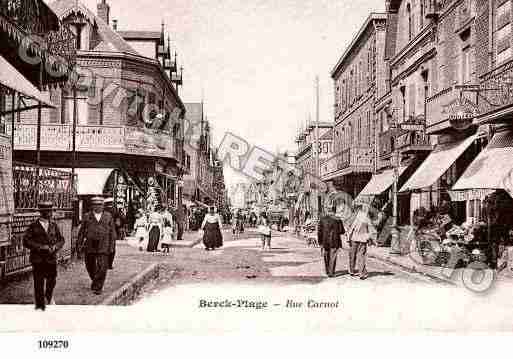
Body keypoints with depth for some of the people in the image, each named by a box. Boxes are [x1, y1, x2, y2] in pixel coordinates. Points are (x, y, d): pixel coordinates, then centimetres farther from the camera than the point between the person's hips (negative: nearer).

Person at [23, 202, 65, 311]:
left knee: (52, 280, 12)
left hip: (51, 258, 3)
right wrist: (40, 247, -18)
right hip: (38, 259, -3)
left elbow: (61, 239, 11)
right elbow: (26, 241, -9)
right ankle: (40, 304, 18)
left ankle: (49, 297, 40)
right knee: (39, 283, 2)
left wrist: (55, 246, -10)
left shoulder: (54, 226, 7)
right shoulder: (33, 226, -4)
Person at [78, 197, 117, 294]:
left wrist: (111, 244, 3)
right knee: (90, 266, 13)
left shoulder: (108, 216, 6)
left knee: (102, 267, -8)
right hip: (90, 246, 1)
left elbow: (112, 231, 8)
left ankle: (98, 287, 1)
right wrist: (80, 243, 5)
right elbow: (82, 231, 9)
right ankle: (95, 279, 39)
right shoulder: (87, 216, 6)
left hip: (103, 246, -1)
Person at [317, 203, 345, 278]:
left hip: (324, 241, 2)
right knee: (332, 257, 8)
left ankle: (327, 271, 29)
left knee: (326, 256, 18)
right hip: (334, 241, -2)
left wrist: (320, 241, 3)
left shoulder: (322, 219, -4)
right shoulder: (338, 220, -10)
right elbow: (342, 231, -6)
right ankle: (331, 273, 8)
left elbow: (319, 230, -4)